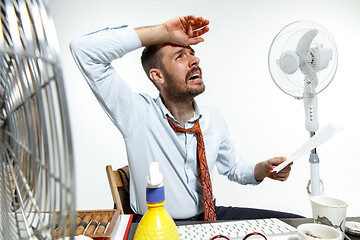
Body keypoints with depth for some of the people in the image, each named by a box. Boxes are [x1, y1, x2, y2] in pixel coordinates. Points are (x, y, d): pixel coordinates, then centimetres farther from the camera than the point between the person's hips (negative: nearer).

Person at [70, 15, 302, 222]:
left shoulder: (214, 117, 0)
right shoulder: (137, 113, -15)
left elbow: (233, 167, 16)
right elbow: (84, 48, -23)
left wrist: (264, 169, -7)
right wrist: (162, 32, -25)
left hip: (211, 215, 5)